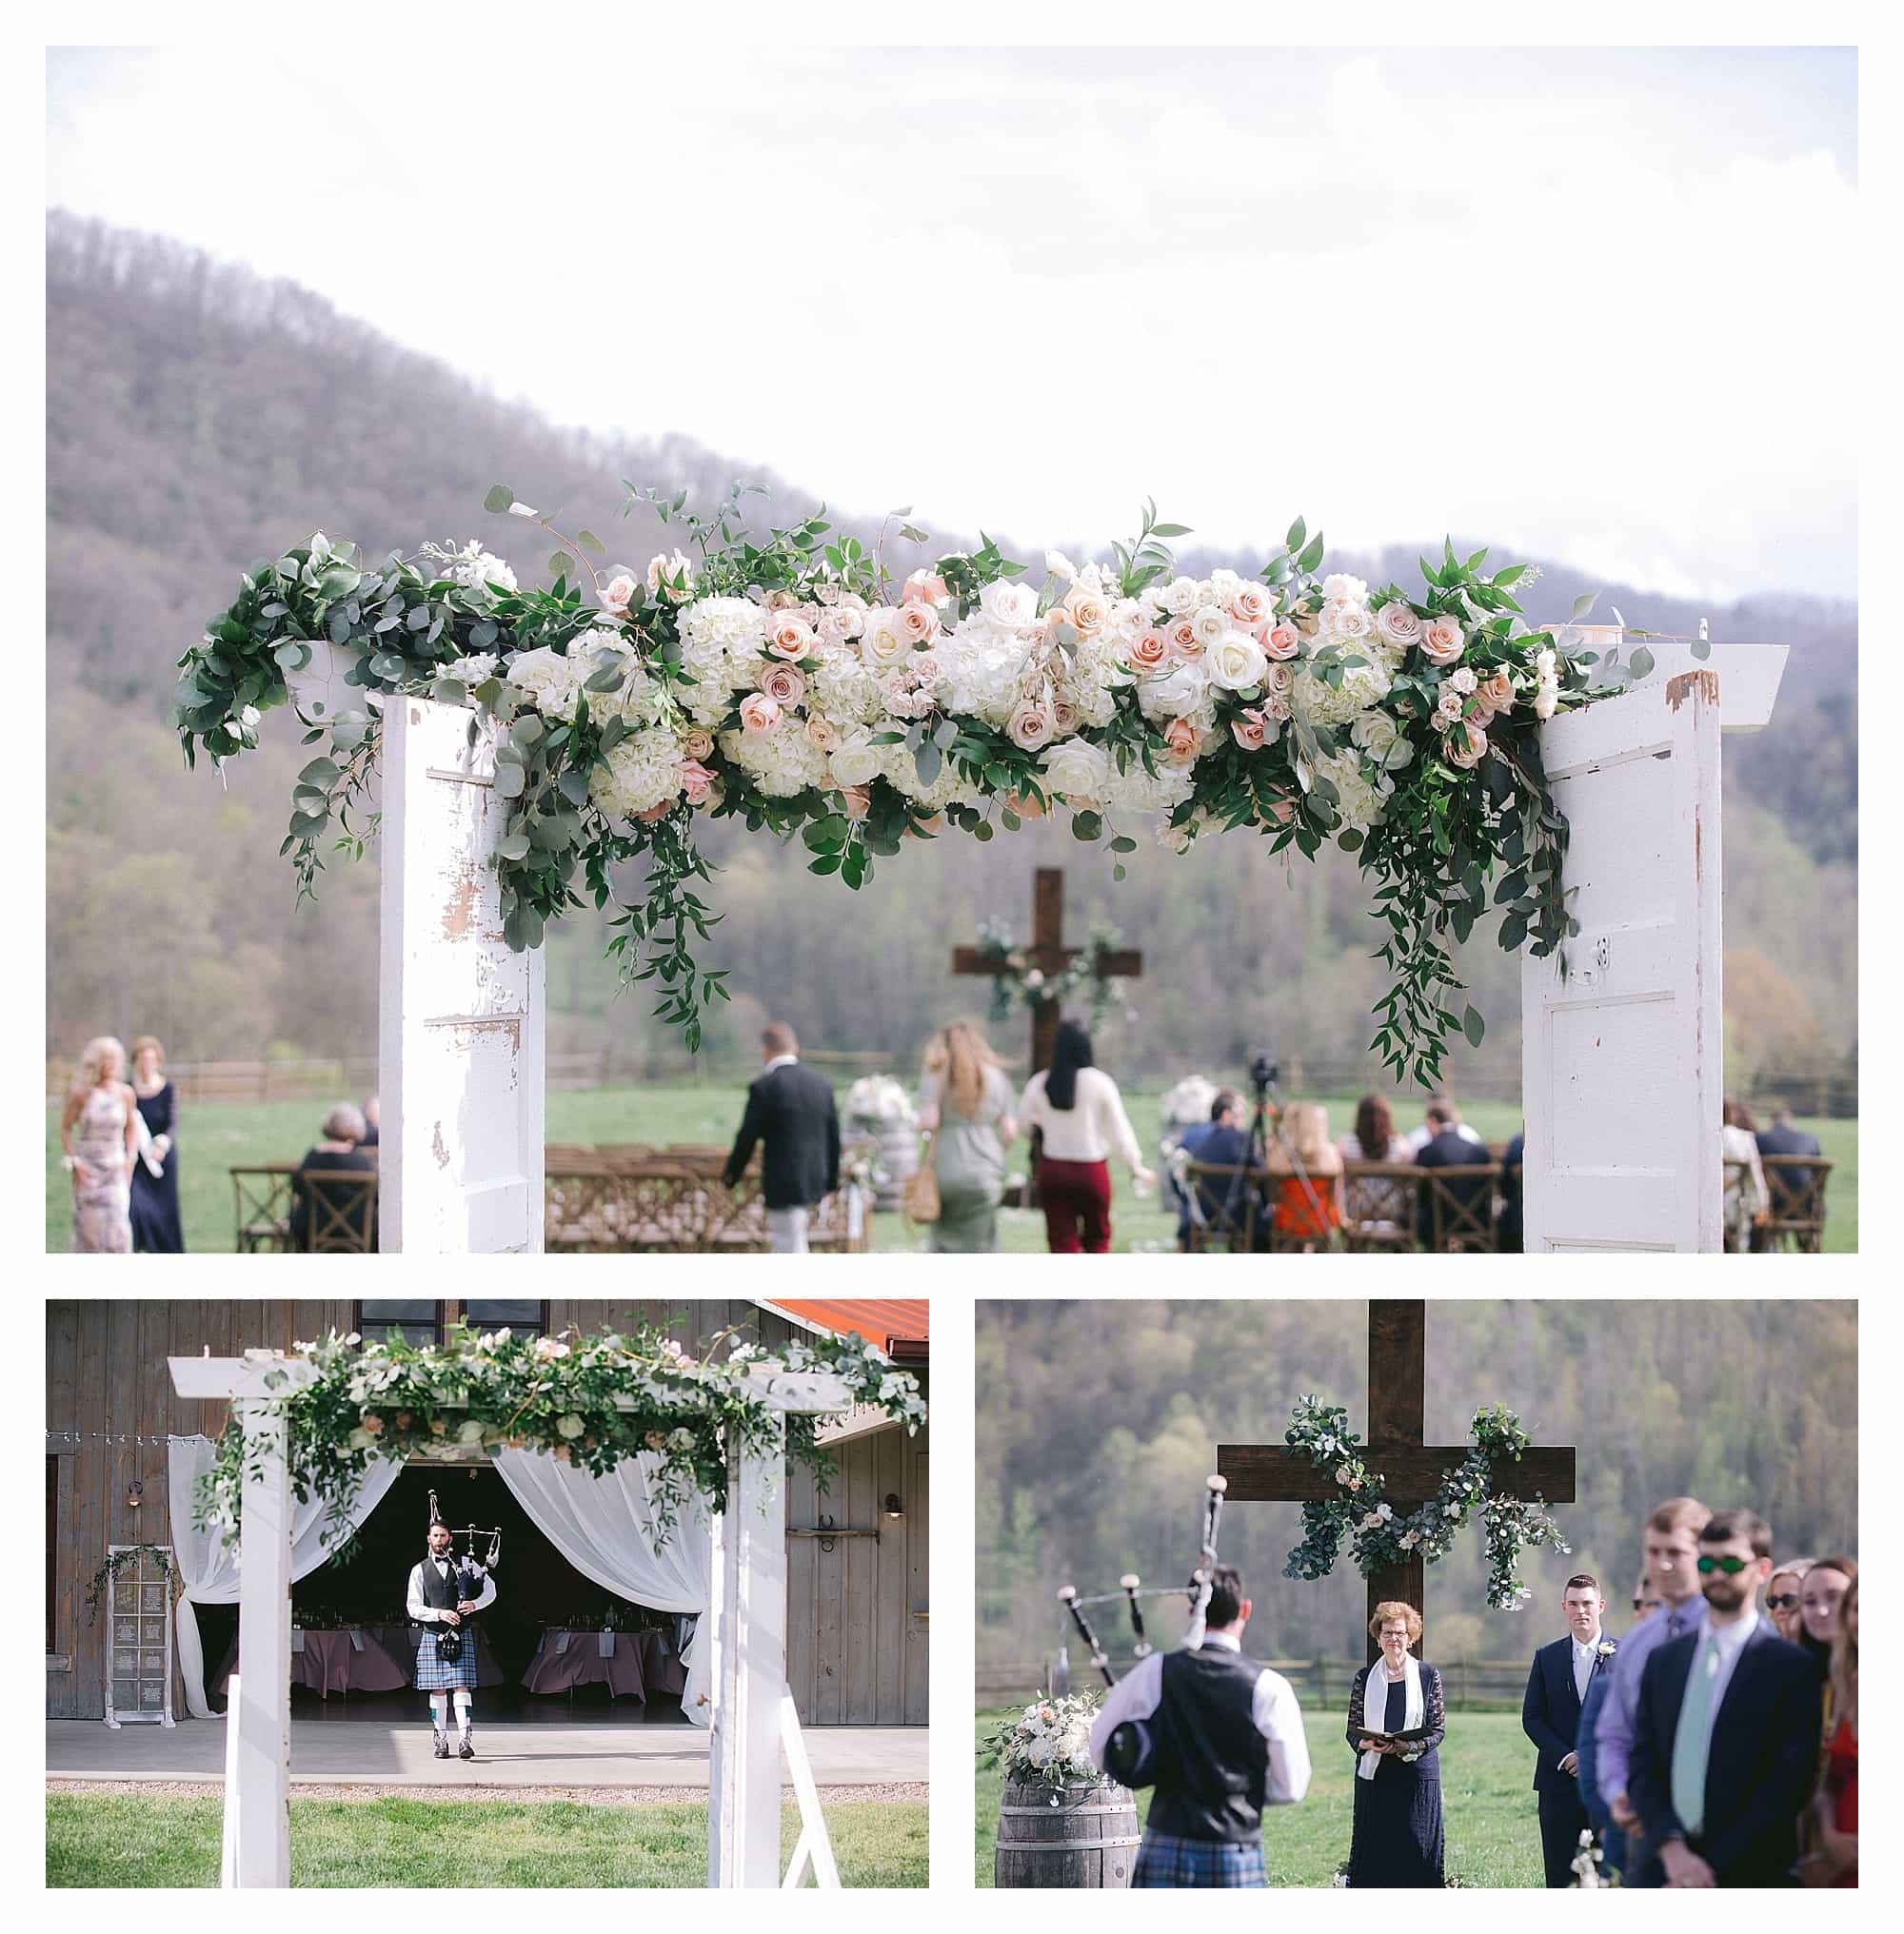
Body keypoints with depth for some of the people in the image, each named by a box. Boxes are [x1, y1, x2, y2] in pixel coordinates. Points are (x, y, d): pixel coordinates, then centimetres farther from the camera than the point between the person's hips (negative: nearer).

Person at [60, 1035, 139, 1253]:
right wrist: (74, 1161, -7)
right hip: (87, 1169, -1)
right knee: (88, 1227, 5)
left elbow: (132, 1126, 13)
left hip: (116, 1169, 1)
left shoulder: (125, 1094, -2)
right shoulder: (82, 1094, -7)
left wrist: (130, 1158, 2)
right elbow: (65, 1128, 2)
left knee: (117, 1224, -10)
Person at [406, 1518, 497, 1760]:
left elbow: (490, 1589, 7)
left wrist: (474, 1604, -13)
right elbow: (414, 1607, -1)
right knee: (437, 1690, 3)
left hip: (461, 1637, -1)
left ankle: (464, 1740, -16)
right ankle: (441, 1741, 11)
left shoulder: (466, 1564, 7)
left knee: (461, 1687, -10)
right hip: (433, 1637, 1)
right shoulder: (419, 1570, 5)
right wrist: (439, 1614, -17)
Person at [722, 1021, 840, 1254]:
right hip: (814, 1180, 7)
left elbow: (747, 1137, -9)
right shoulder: (820, 1083, 5)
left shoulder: (764, 1086, -13)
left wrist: (732, 1174, 7)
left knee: (790, 1250, -2)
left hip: (784, 1182, -7)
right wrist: (831, 1179, 22)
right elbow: (833, 1135, 11)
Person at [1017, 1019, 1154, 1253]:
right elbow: (1119, 1129, -6)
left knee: (1062, 1243, 3)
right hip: (1092, 1170, -1)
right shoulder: (1100, 1082, -11)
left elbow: (1024, 1122, 8)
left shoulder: (1039, 1083, -5)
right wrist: (1136, 1166, 6)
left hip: (1053, 1170, 1)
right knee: (1097, 1239, 17)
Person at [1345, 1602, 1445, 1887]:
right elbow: (1352, 1730, 7)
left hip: (1418, 1775, -1)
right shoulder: (1365, 1678, 8)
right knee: (1375, 1850, -2)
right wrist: (1366, 1744, -15)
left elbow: (1439, 1729, 3)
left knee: (1416, 1848, -3)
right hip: (1375, 1774, 1)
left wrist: (1411, 1746, -15)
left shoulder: (1428, 1676, 4)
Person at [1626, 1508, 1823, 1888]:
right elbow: (1643, 1766, 9)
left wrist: (1711, 1870, -10)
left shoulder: (1791, 1668, -1)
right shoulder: (1662, 1661, 14)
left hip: (1749, 1878, -4)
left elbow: (1788, 1786, -6)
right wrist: (1673, 1849, -8)